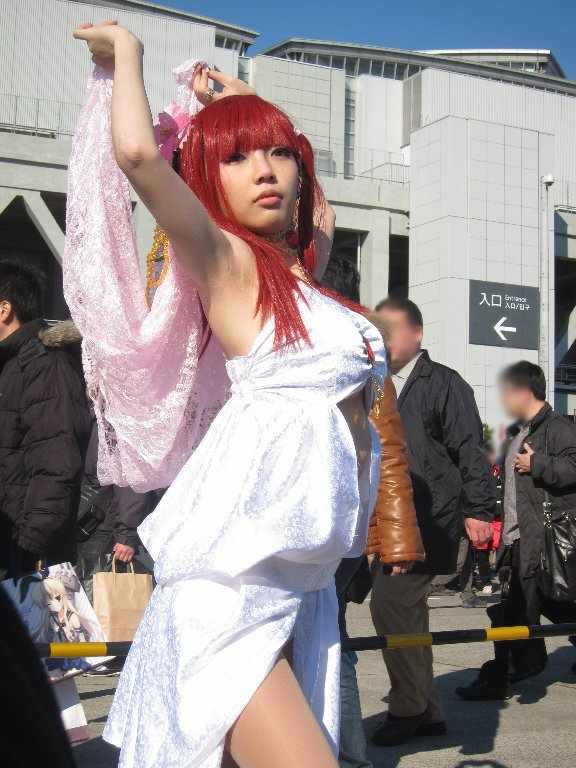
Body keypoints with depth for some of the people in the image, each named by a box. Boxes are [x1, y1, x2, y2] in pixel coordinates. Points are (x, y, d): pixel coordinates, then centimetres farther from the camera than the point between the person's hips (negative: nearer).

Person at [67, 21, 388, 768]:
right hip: (238, 576, -8)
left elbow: (312, 203, 38)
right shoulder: (224, 261, -3)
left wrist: (242, 104, 34)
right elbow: (138, 152, -19)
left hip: (305, 578, 8)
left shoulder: (300, 267, 16)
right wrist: (126, 51, 0)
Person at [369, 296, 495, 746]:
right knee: (407, 612, 11)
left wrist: (477, 510, -13)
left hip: (429, 520, -7)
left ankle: (408, 709, 0)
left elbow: (470, 451, -8)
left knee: (391, 604, -14)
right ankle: (428, 712, 22)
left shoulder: (443, 383, -4)